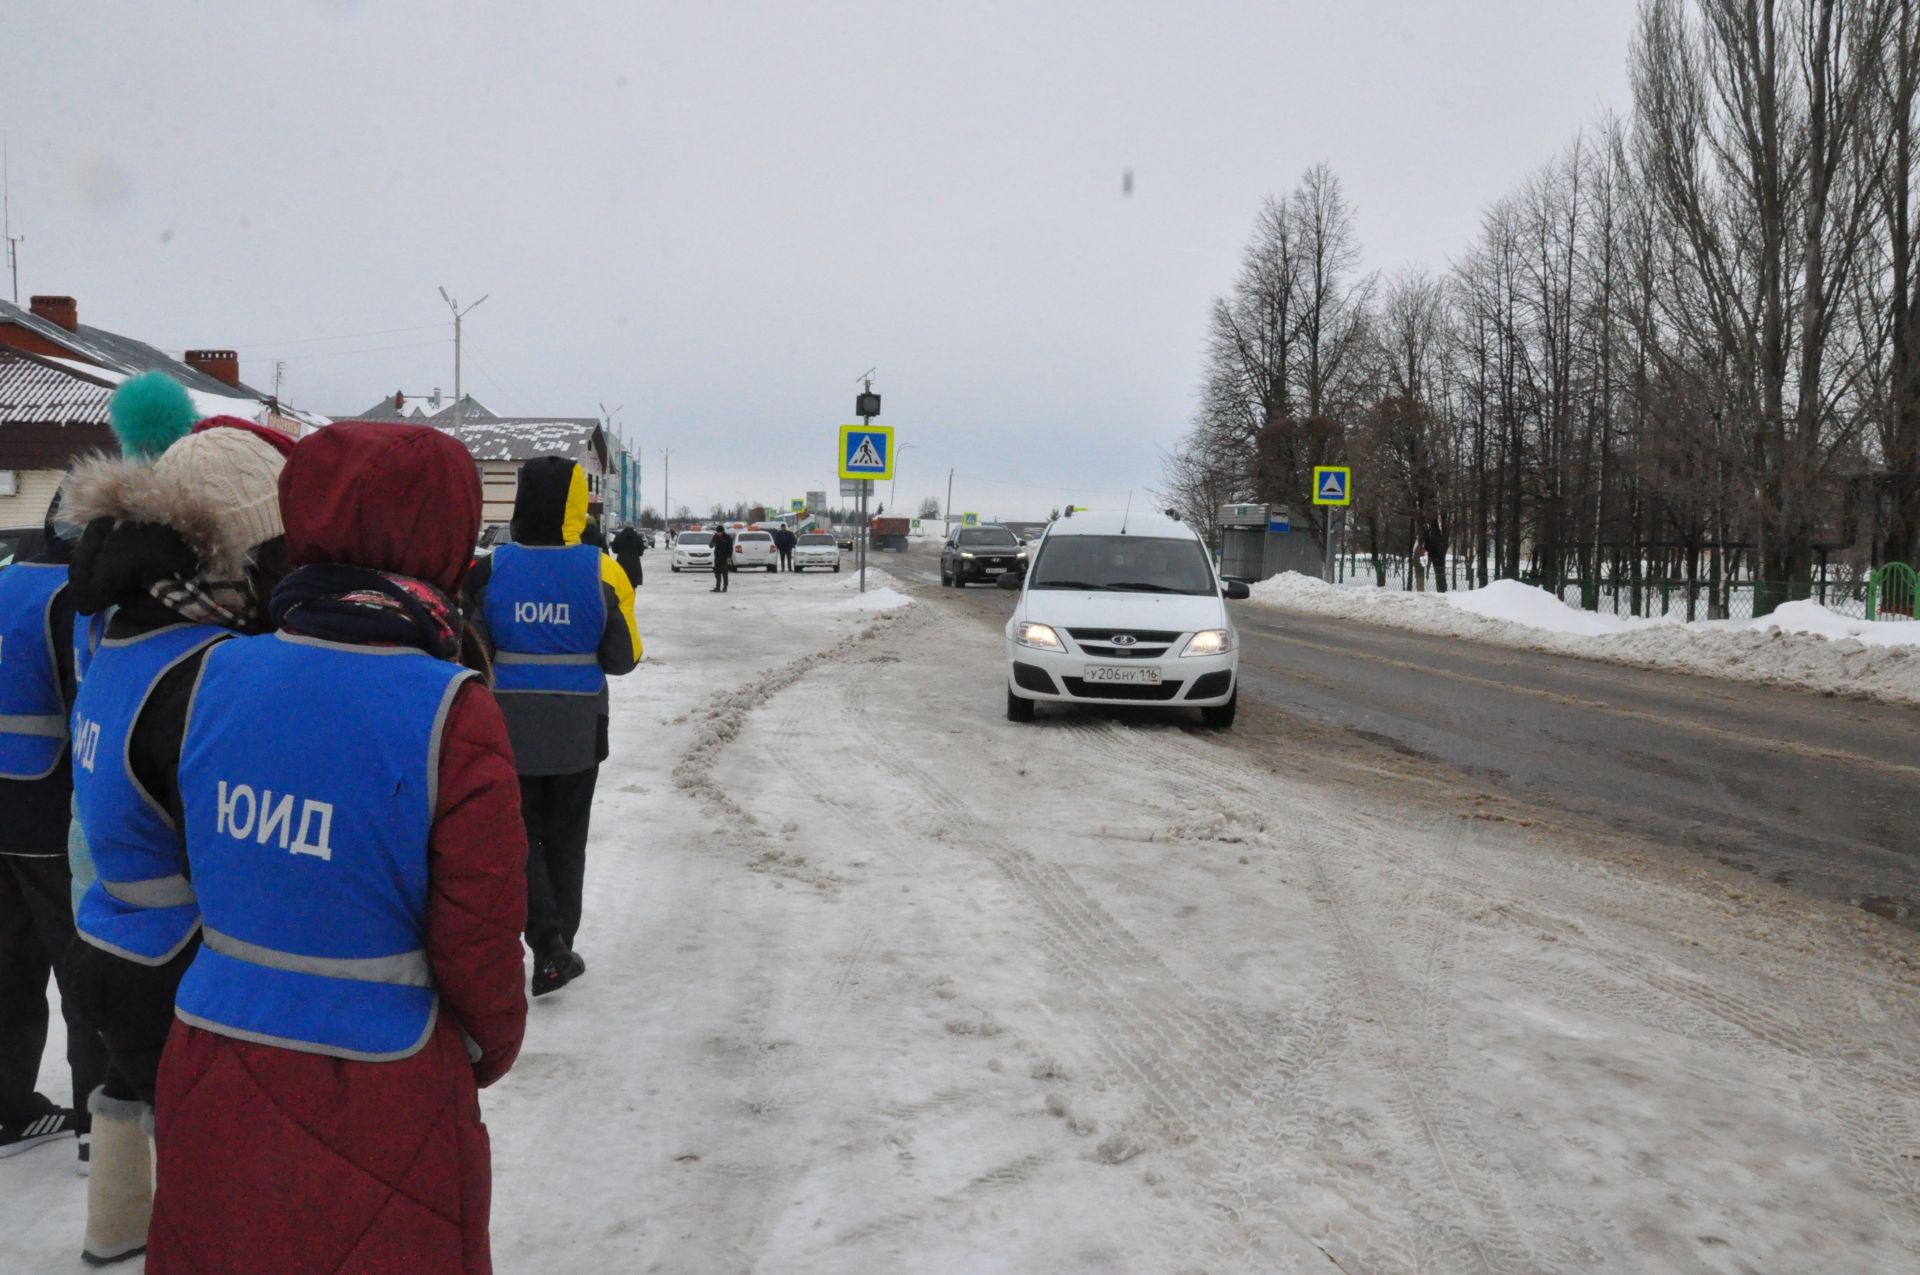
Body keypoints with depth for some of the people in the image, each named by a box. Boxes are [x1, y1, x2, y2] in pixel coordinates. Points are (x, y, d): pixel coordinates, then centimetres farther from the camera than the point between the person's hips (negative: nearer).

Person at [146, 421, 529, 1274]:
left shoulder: (216, 674, -7)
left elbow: (192, 852, 7)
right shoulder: (453, 714, -21)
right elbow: (477, 940, -15)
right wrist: (493, 1046, 4)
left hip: (208, 1067, 4)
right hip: (375, 1099, -4)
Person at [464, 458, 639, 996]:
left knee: (518, 834, 14)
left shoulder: (491, 568, -11)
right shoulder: (601, 571, -11)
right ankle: (556, 953, 22)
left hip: (510, 730, 0)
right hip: (577, 734, 1)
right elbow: (623, 659, -5)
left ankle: (548, 944, -3)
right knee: (564, 839, 16)